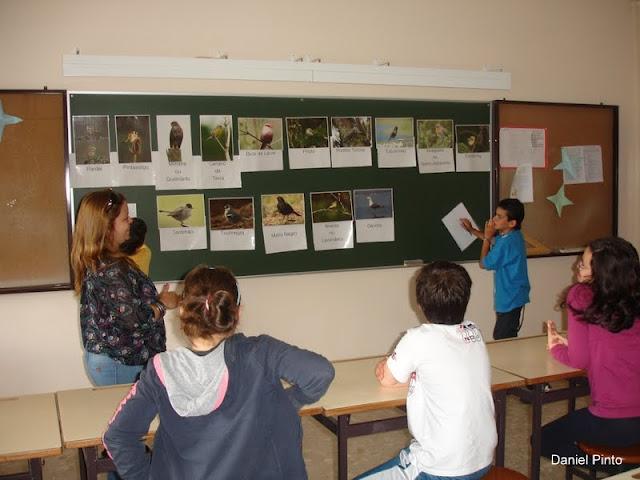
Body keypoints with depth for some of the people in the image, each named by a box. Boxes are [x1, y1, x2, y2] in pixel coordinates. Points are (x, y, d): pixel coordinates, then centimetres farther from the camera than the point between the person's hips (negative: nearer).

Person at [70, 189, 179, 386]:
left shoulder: (94, 262, 5)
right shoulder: (111, 269, -24)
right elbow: (135, 318, -25)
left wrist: (156, 299, 6)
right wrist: (163, 304, -10)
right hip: (119, 364, -9)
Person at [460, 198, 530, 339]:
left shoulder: (507, 243, -26)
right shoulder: (510, 235, 4)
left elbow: (484, 263, -14)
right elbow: (493, 239, 28)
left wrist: (487, 237, -10)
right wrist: (471, 230, 20)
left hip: (511, 299, -10)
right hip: (507, 297, 10)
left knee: (502, 339, -5)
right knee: (500, 337, 16)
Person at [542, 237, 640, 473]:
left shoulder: (581, 296, -15)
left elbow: (579, 360, -12)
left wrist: (556, 349, 7)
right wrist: (571, 344, 13)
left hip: (613, 424, -6)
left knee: (544, 440, 19)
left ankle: (616, 466, 6)